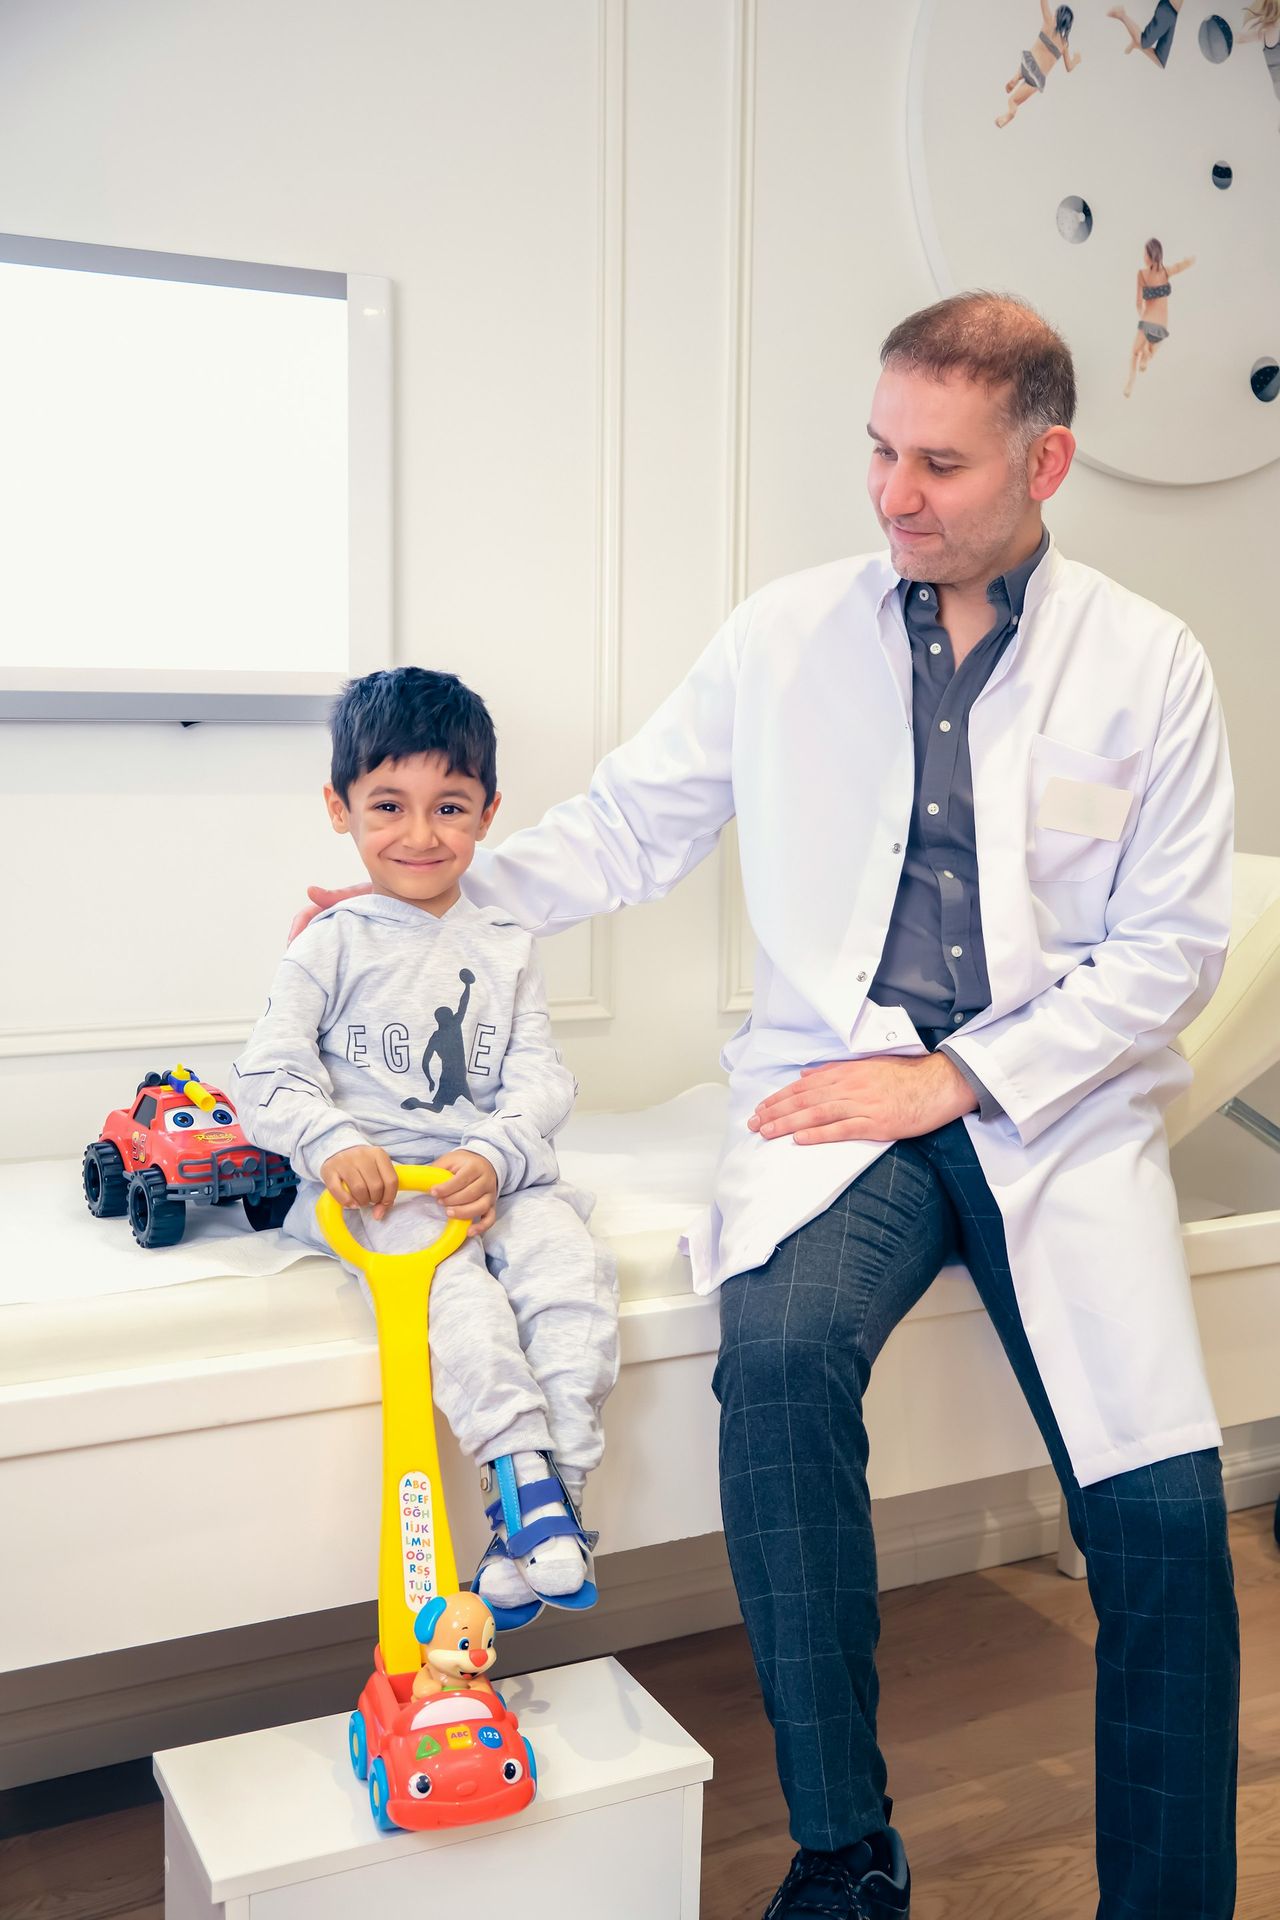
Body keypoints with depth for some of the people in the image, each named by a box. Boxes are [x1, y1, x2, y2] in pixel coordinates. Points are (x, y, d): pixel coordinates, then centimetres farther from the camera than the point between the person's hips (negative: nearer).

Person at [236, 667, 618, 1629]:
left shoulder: (505, 947, 12)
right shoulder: (332, 945, 5)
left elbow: (542, 1078, 4)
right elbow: (270, 1073, -3)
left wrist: (493, 1155, -17)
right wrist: (333, 1143, -23)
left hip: (496, 1170, 3)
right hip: (372, 1181, -2)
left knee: (573, 1269, -25)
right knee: (451, 1278, -33)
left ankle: (545, 1507, -21)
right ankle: (526, 1472, -34)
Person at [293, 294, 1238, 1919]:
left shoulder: (1149, 665, 3)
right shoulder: (784, 635, 6)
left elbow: (1170, 942, 2)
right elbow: (629, 824, 13)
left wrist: (953, 1075, -8)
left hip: (1059, 1100, 0)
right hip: (837, 1084, 0)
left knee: (1162, 1510, -16)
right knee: (778, 1357, -30)